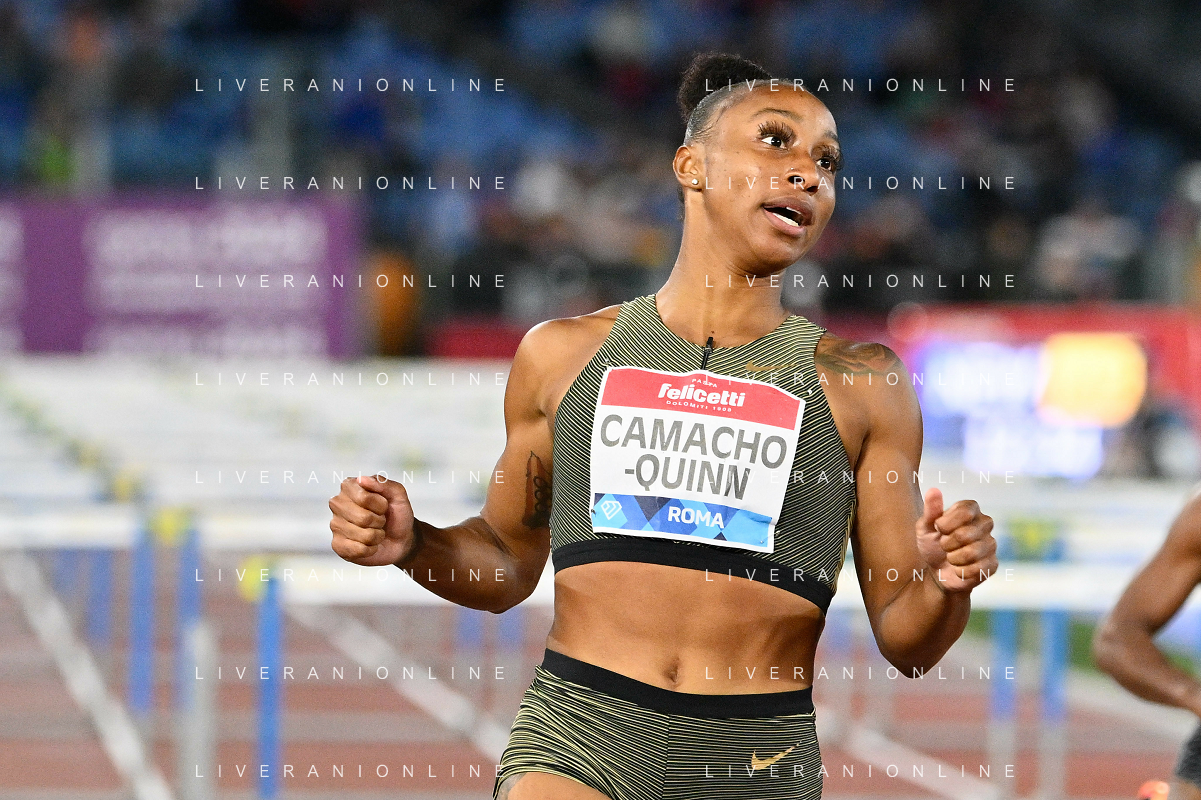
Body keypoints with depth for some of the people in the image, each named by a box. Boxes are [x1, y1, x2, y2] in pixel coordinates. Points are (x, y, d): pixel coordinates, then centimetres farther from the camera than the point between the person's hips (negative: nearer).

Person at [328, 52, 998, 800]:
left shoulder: (861, 385, 6)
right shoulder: (565, 354, 9)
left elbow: (905, 641, 6)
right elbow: (510, 560, 20)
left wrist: (946, 586, -15)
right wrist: (413, 544, 1)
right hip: (577, 736, 0)